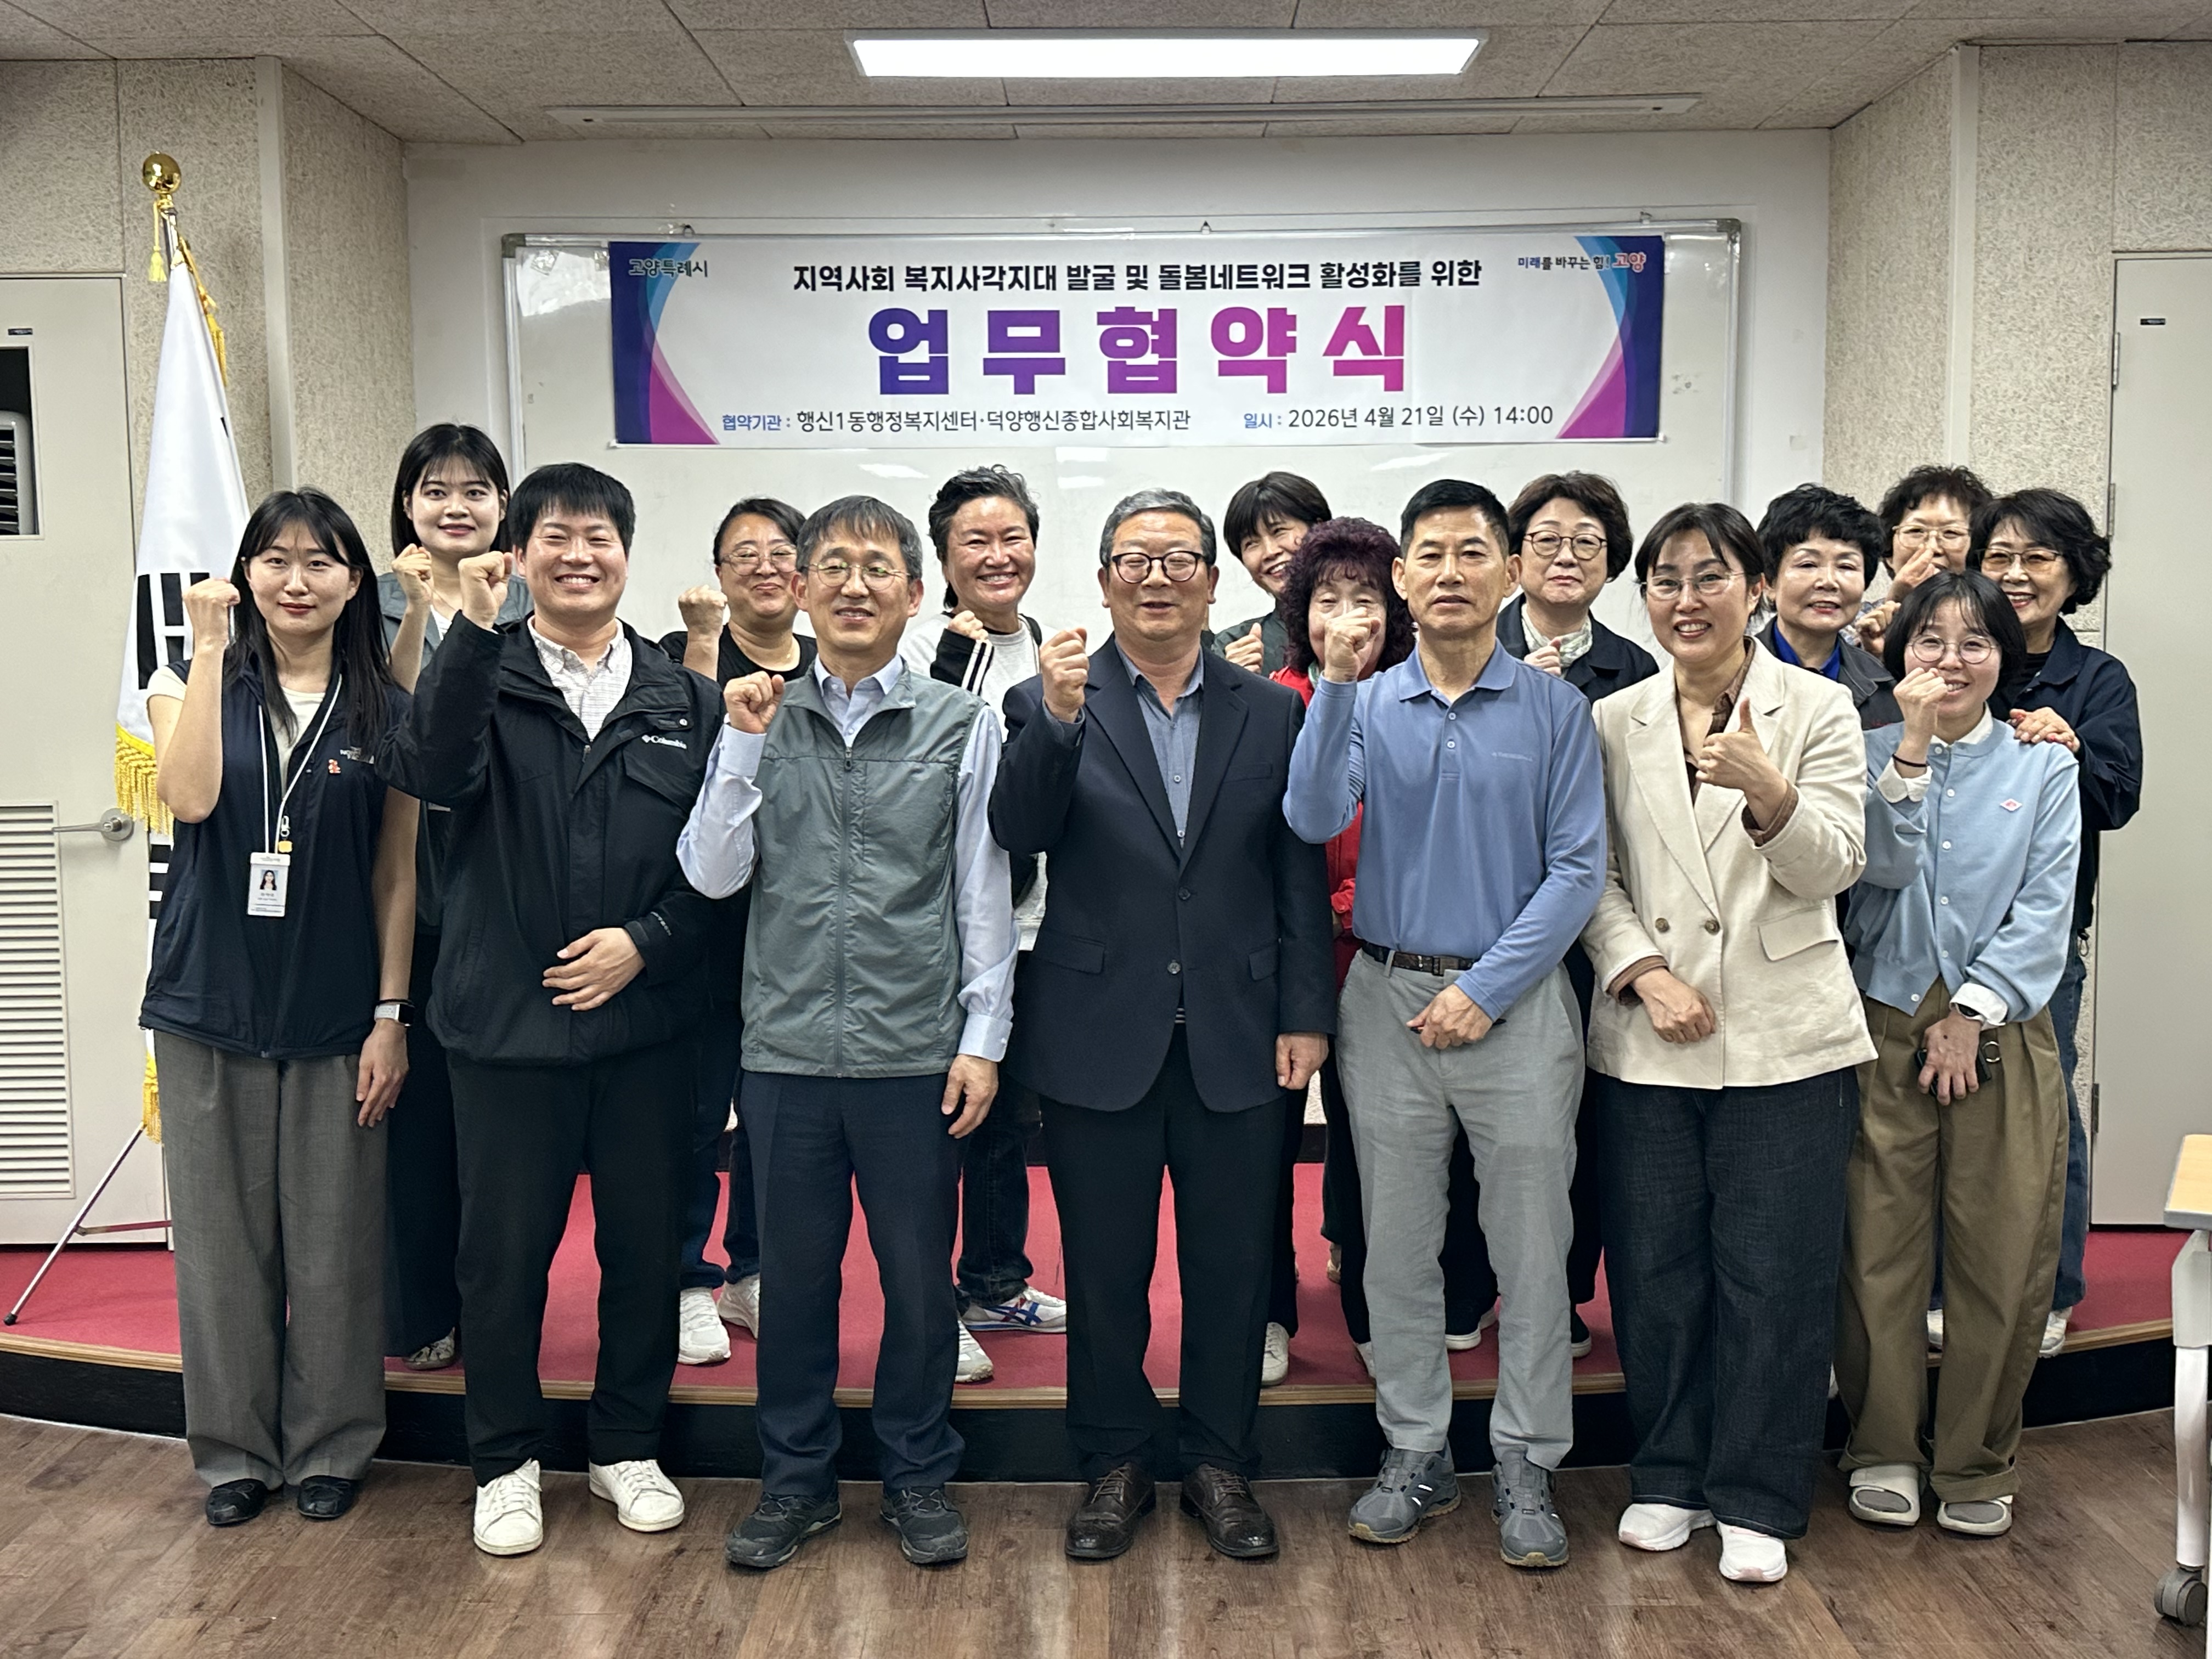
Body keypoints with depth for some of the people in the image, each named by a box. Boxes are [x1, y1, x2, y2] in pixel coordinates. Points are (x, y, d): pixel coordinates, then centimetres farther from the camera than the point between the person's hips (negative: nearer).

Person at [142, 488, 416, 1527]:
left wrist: (391, 1015, -2)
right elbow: (188, 795, -18)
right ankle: (234, 1450, 25)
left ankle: (330, 1448, 23)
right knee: (222, 1240, 8)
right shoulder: (195, 688, 4)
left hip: (335, 1015, 0)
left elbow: (398, 876, 3)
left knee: (334, 1245, 6)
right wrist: (209, 649, -16)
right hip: (209, 1009, 1)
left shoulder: (384, 714, 4)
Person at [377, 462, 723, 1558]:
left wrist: (647, 941, -10)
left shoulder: (684, 702, 5)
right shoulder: (481, 677, 0)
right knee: (504, 1251, 9)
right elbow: (430, 774, -21)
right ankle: (504, 1461, 28)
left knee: (645, 1243, 11)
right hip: (507, 1019, -1)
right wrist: (475, 632, -27)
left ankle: (627, 1445, 31)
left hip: (646, 1021, 2)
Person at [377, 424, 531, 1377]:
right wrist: (419, 611, -15)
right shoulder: (380, 603, 9)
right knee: (417, 1094, 3)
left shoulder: (531, 603, 8)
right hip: (411, 880, 0)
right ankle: (421, 1310, 17)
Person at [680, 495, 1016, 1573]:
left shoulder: (962, 724, 1)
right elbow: (712, 875, -1)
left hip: (916, 1051, -1)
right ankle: (796, 1480, 29)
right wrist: (744, 742, -9)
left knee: (918, 1274, 9)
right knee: (794, 1272, 12)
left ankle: (918, 1477, 27)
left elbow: (985, 894, 1)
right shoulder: (763, 719, 5)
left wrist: (983, 1039, -3)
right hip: (787, 1048, 2)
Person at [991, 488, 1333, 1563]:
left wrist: (1305, 1014, 0)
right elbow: (1017, 834, -15)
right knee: (1105, 1270, 11)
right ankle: (1113, 1465, 29)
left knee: (1229, 1268, 11)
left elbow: (1300, 875, 5)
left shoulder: (1270, 712, 5)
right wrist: (1057, 720, -30)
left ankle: (1220, 1464, 29)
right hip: (1098, 1039, -1)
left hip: (1237, 1039, 2)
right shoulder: (1048, 704, 0)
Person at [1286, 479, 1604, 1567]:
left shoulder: (1554, 708, 0)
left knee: (1532, 1249, 6)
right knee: (1397, 1245, 10)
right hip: (1388, 1003, 2)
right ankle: (1416, 1455, 25)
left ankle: (1527, 1468, 21)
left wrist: (1485, 990, -11)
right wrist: (1337, 682, -22)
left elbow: (1577, 869, -4)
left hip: (1515, 1005, -1)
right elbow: (1313, 821, -13)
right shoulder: (1367, 705, 4)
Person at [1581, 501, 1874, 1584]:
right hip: (1646, 1040, 2)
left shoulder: (1817, 710, 2)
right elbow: (1595, 876, 5)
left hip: (1784, 1040, -2)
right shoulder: (1613, 723, 8)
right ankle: (1670, 1477, 26)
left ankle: (1757, 1501, 18)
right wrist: (1645, 974, -11)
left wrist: (1766, 790, -26)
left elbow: (1835, 868, -7)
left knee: (1772, 1276, 3)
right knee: (1654, 1270, 9)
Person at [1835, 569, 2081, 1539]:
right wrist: (1913, 742, -15)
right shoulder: (1874, 751, 7)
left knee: (2002, 1258, 3)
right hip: (1887, 1028, 0)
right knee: (1880, 1248, 2)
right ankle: (1884, 1450, 18)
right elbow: (1884, 863, -8)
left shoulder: (2044, 767, 8)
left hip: (2000, 1032, 1)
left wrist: (1971, 1011, -8)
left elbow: (2045, 911, 1)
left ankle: (1975, 1462, 19)